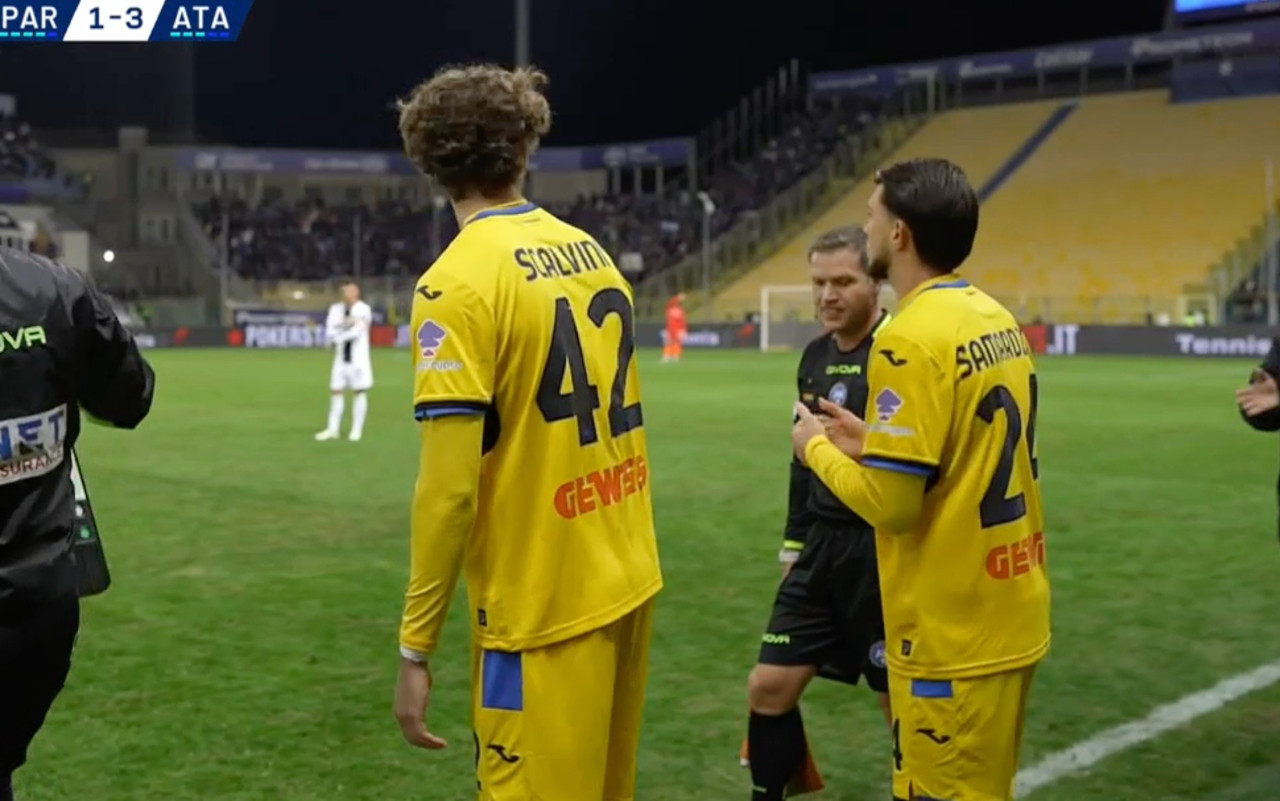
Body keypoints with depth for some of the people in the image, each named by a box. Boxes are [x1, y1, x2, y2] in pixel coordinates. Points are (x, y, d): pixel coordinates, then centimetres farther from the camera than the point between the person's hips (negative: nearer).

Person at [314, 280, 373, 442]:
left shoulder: (363, 309, -8)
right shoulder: (336, 309, 8)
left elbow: (357, 331, -18)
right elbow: (330, 331, -3)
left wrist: (339, 336, -8)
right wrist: (347, 324, -16)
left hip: (359, 356, -5)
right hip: (341, 357, 5)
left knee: (359, 391, -1)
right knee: (336, 391, 5)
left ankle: (357, 429, 6)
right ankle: (333, 429, 11)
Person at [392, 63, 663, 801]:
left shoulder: (459, 282, -15)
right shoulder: (591, 251, 4)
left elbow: (448, 486, -18)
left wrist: (416, 647, -11)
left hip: (544, 607, -6)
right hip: (629, 580, 6)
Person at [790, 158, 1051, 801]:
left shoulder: (911, 338, -19)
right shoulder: (995, 319, 6)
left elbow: (889, 503, -20)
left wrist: (819, 448, -3)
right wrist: (874, 443, 12)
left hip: (954, 634, -9)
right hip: (1009, 615, 9)